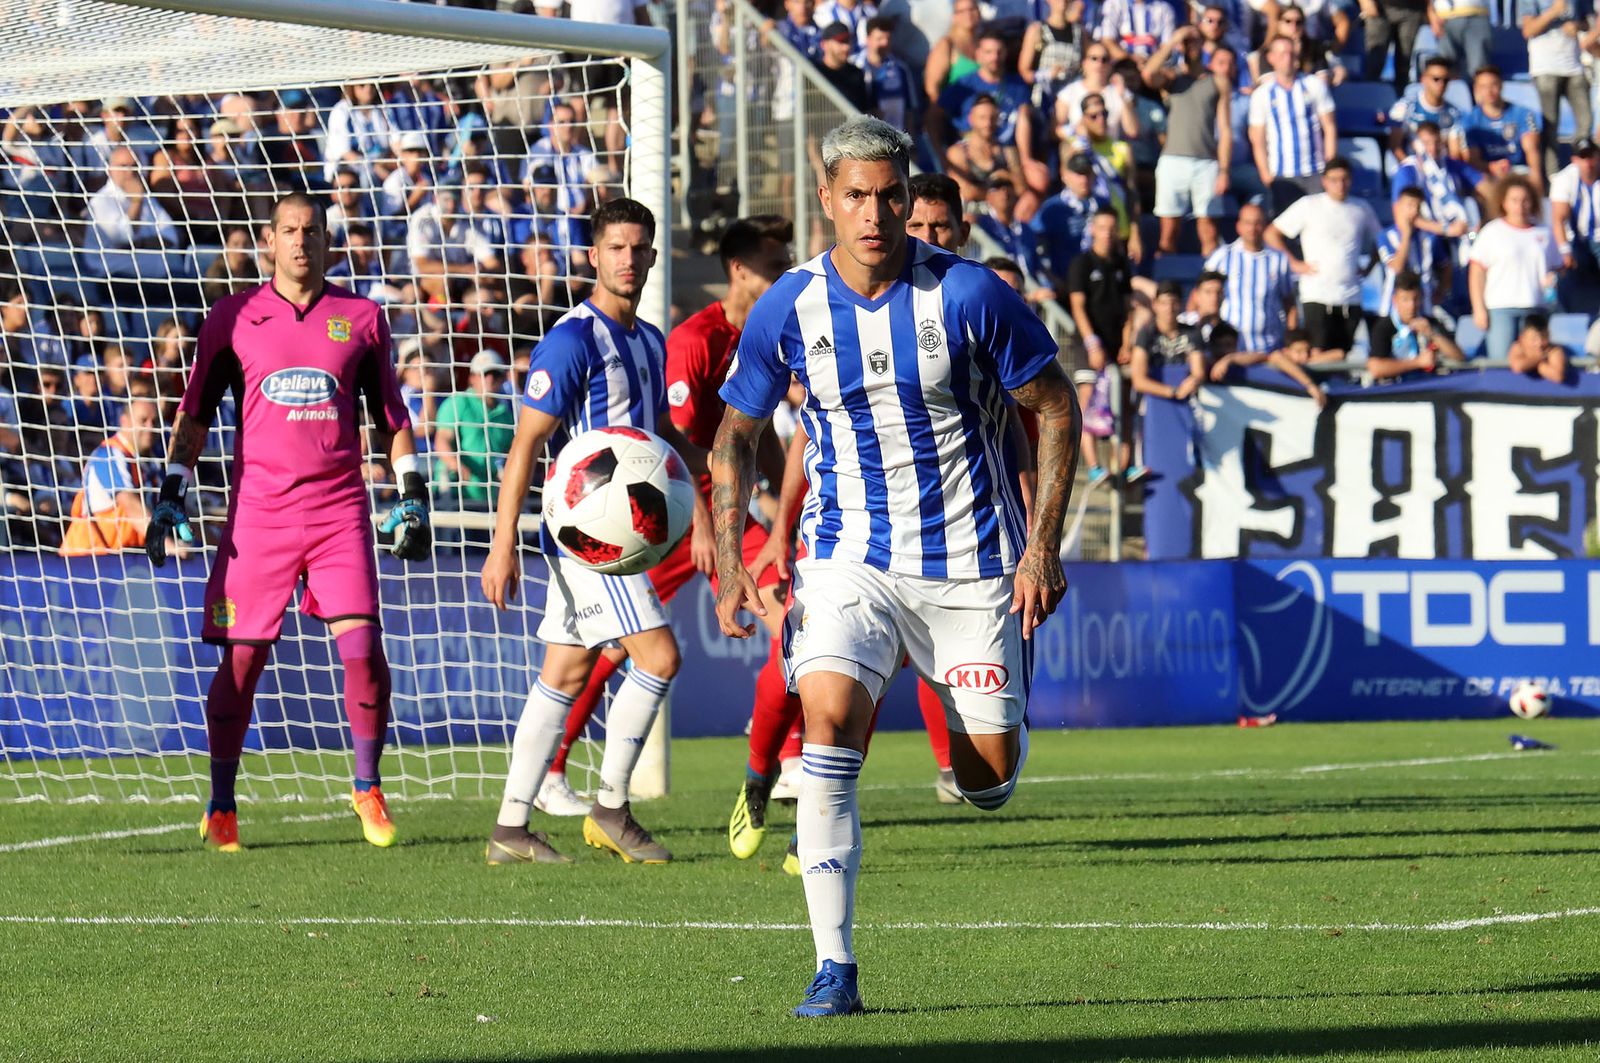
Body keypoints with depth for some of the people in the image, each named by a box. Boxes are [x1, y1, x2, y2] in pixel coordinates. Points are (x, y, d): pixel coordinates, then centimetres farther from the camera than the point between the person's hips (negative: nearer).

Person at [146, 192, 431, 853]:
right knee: (241, 659, 0)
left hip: (340, 512, 0)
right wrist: (171, 495, 3)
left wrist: (412, 496, 10)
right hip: (256, 515, 0)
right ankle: (220, 807, 13)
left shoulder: (361, 319, 9)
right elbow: (194, 413, 11)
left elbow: (391, 416, 16)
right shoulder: (232, 320, 6)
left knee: (362, 649, -11)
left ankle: (367, 789, 7)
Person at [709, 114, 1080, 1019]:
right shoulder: (788, 309, -5)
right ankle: (836, 967, -21)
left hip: (971, 560, -1)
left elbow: (1057, 408, -1)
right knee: (828, 715, -25)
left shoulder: (969, 294, -10)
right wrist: (730, 560, -2)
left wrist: (1043, 548, -7)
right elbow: (737, 435, 9)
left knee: (990, 781, 1)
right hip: (850, 560, 1)